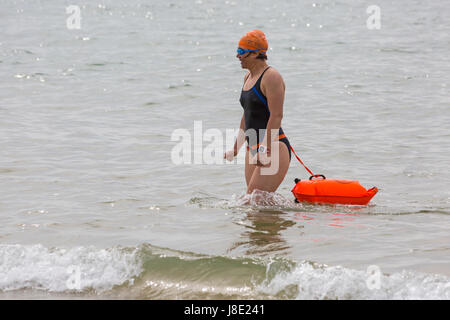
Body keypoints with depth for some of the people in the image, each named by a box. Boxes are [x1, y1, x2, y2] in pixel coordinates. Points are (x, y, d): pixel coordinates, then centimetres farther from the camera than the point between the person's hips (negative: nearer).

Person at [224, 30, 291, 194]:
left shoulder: (271, 77, -12)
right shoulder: (248, 77, 17)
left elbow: (276, 116, -19)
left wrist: (266, 150, -24)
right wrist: (236, 148, 26)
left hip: (274, 149, -10)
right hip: (253, 148, 10)